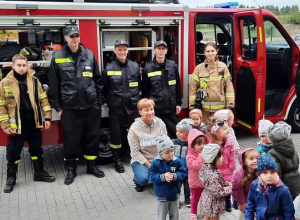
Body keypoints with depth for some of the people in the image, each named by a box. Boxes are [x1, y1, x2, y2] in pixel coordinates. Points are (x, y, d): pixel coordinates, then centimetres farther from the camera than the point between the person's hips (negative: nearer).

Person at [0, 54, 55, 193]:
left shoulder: (34, 80, 1)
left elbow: (43, 99, 4)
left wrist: (47, 117, 0)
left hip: (34, 123, 3)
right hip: (17, 124, -2)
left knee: (37, 149, 14)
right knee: (13, 152, 8)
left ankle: (39, 173, 30)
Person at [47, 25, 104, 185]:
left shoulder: (89, 54, 5)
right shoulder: (57, 57, -1)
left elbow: (97, 79, 10)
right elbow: (53, 84, 1)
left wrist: (98, 100, 5)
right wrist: (57, 107, -1)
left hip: (91, 106, 2)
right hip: (69, 107, -2)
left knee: (92, 136, 11)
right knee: (71, 139, 6)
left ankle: (92, 165, 28)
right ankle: (71, 169, 23)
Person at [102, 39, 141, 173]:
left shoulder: (135, 66, 4)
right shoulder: (109, 69, -2)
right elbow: (104, 89, 5)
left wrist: (135, 99, 10)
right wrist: (111, 102, 6)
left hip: (133, 107, 2)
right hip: (116, 108, -1)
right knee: (116, 134, 6)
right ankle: (117, 160, 23)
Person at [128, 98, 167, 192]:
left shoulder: (160, 123, -2)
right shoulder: (134, 128, -11)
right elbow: (135, 152, -11)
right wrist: (149, 165, -18)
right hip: (141, 160, -3)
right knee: (144, 178, -30)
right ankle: (137, 180, 8)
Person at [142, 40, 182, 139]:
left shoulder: (173, 65, 4)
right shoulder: (148, 68, -2)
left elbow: (177, 86, 8)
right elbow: (145, 90, 1)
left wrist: (178, 103, 6)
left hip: (171, 107, 2)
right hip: (155, 108, -2)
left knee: (175, 132, 10)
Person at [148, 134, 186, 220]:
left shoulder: (177, 161, -10)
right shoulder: (155, 163, -16)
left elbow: (182, 173, -10)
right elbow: (151, 176, -18)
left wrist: (174, 176, -30)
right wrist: (163, 177, -33)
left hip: (174, 194, 2)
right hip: (162, 195, -2)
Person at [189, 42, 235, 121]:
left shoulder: (223, 67, 3)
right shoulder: (198, 68, 2)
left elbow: (229, 86, 3)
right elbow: (192, 88, 3)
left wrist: (230, 105, -2)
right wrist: (192, 105, -1)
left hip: (220, 107, 0)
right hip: (204, 107, 0)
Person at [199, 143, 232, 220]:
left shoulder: (205, 167, -9)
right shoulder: (213, 176, -37)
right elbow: (218, 193, -28)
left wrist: (225, 183, -2)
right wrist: (230, 188, -15)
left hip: (206, 199, 8)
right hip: (213, 203, -8)